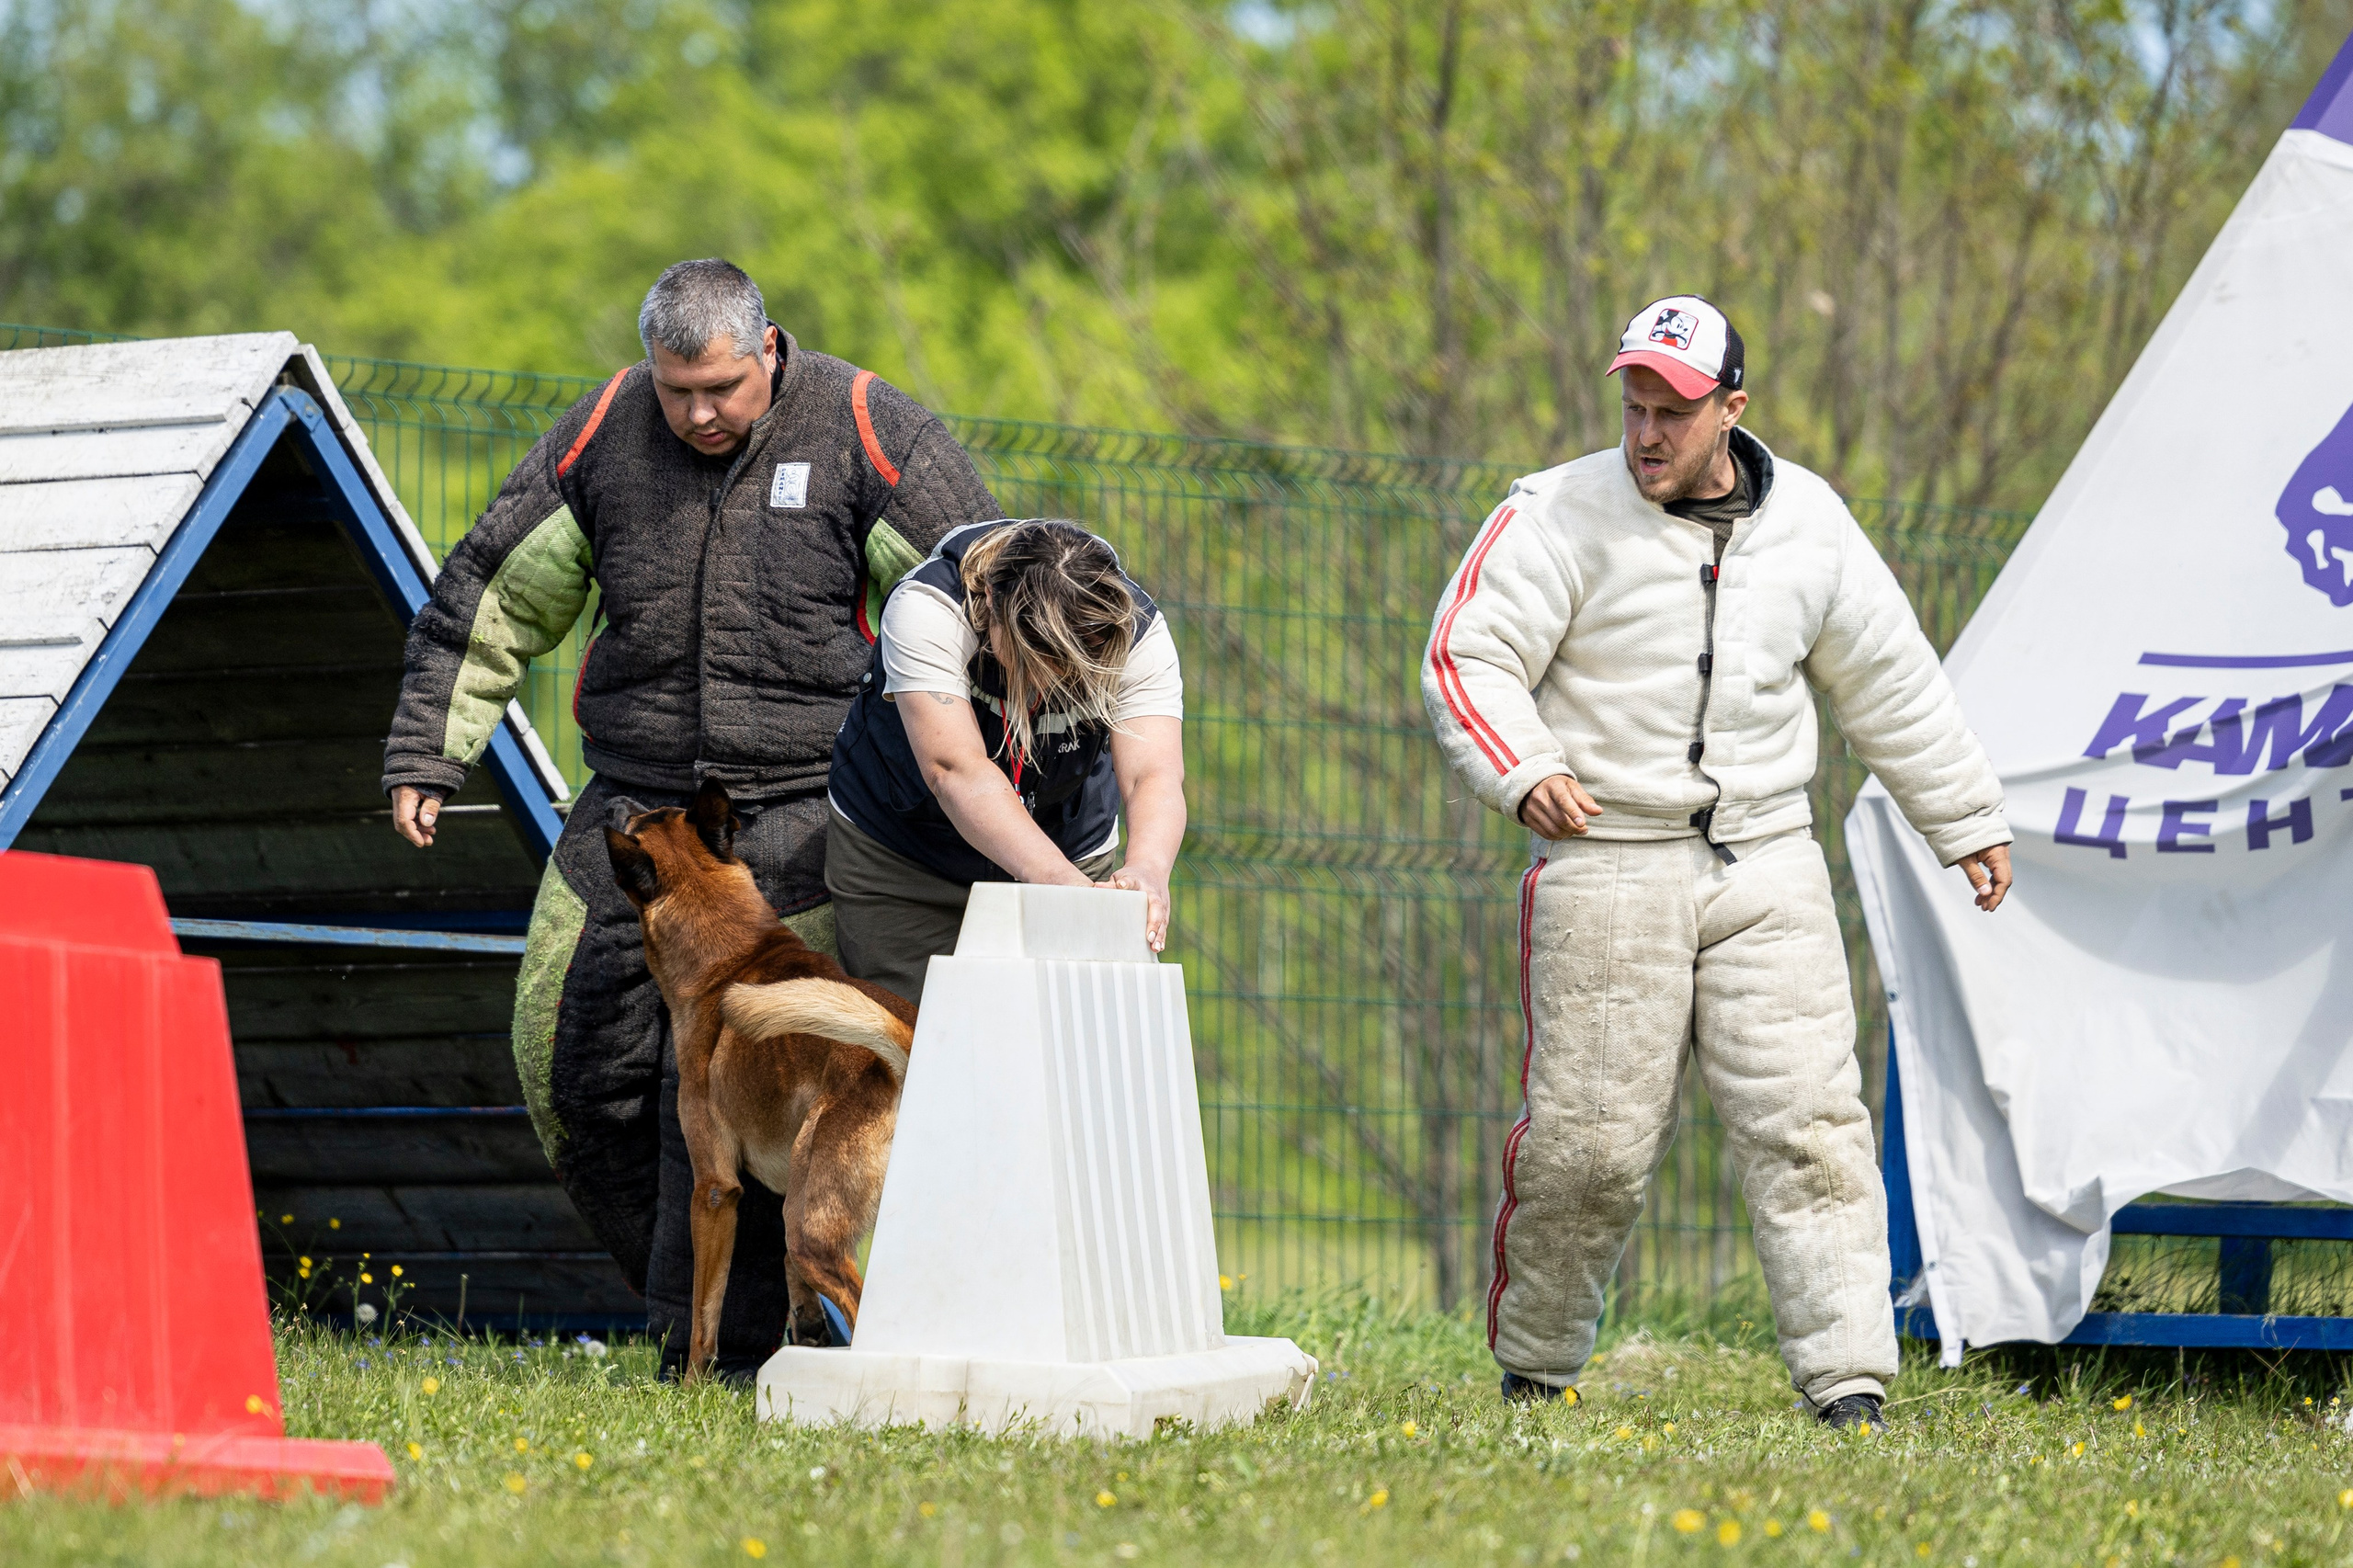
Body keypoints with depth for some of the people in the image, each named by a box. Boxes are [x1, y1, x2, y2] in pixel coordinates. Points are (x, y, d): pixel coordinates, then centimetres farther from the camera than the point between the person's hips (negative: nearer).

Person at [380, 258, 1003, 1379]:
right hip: (634, 801, 5)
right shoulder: (605, 434, 3)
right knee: (571, 1054, 0)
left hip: (795, 813, -4)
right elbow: (492, 596, 11)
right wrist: (423, 757, 8)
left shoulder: (866, 433, -6)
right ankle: (682, 1283, 17)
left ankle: (725, 1347, -7)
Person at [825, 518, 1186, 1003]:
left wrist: (1147, 870, -57)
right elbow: (956, 771, -41)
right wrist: (1063, 882, -54)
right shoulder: (926, 606, -33)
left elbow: (1155, 777, -34)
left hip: (1068, 850, 2)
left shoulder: (1139, 633, -23)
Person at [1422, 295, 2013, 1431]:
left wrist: (1965, 820, 24)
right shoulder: (1563, 516, -4)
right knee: (1589, 1136, -2)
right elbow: (1466, 657, -5)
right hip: (1607, 866, -3)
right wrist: (1521, 772, -21)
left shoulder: (1807, 522, 9)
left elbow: (1890, 685, 20)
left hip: (1765, 867, 3)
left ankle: (1848, 1379, -7)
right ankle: (1532, 1364, 19)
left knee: (1807, 1122, -7)